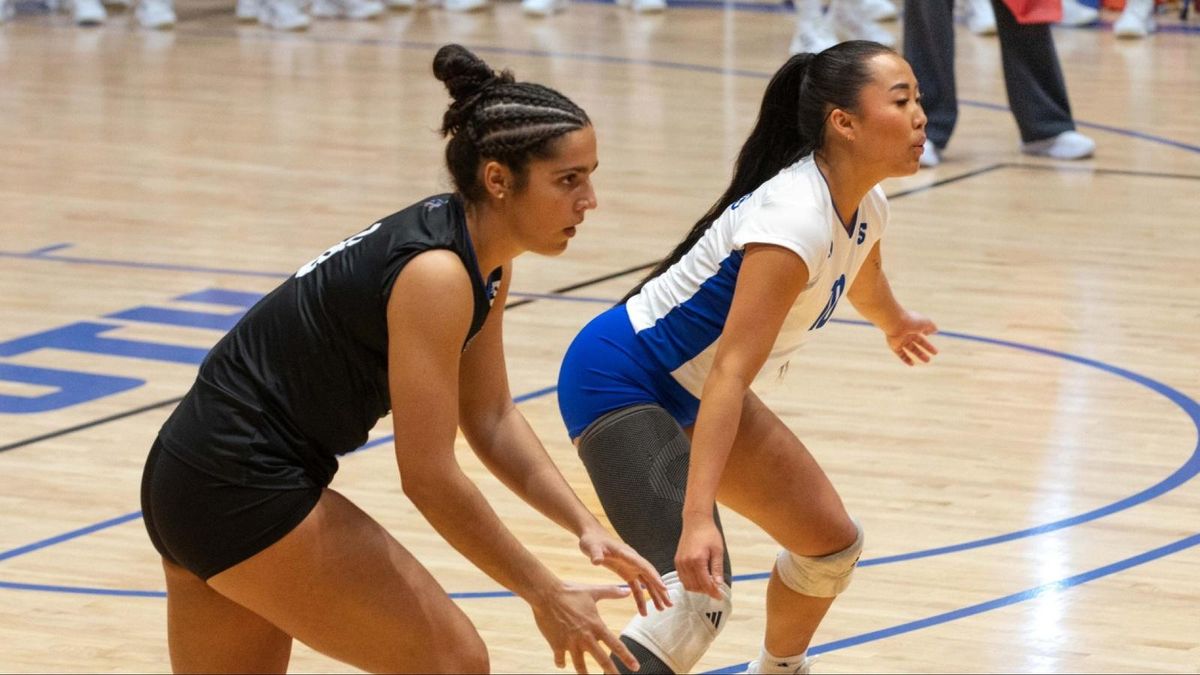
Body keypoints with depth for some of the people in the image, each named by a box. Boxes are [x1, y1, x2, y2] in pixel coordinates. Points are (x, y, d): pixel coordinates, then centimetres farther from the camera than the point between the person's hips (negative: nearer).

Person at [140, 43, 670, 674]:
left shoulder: (483, 258, 4)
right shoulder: (435, 273, -23)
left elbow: (490, 419, 14)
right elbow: (428, 477, -22)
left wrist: (586, 527, 3)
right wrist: (545, 596, -14)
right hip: (243, 490, -9)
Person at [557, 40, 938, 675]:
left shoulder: (864, 210, -2)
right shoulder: (794, 219, -30)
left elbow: (862, 278, 25)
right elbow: (731, 372, -36)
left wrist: (894, 324, 47)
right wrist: (697, 516, -43)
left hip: (692, 394, 10)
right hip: (618, 382, -10)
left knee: (832, 543, 15)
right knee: (698, 595, -27)